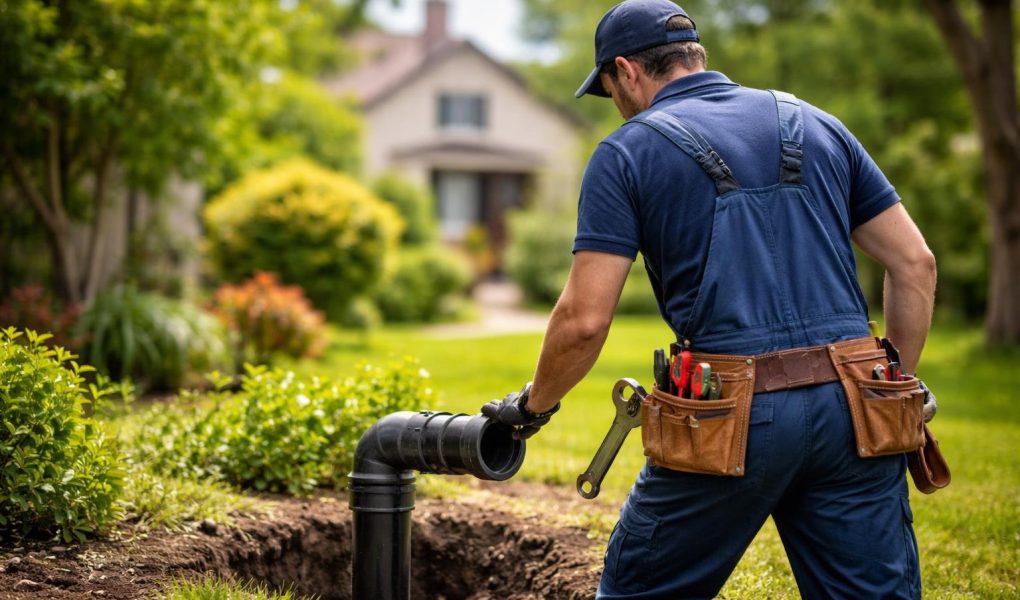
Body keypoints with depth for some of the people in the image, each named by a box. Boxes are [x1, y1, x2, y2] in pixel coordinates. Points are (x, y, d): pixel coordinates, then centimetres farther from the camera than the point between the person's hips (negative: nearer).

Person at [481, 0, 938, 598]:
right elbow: (915, 264, 13)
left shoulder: (628, 152, 2)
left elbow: (583, 322, -5)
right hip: (849, 410, 4)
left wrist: (533, 404, 13)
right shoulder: (815, 126, 15)